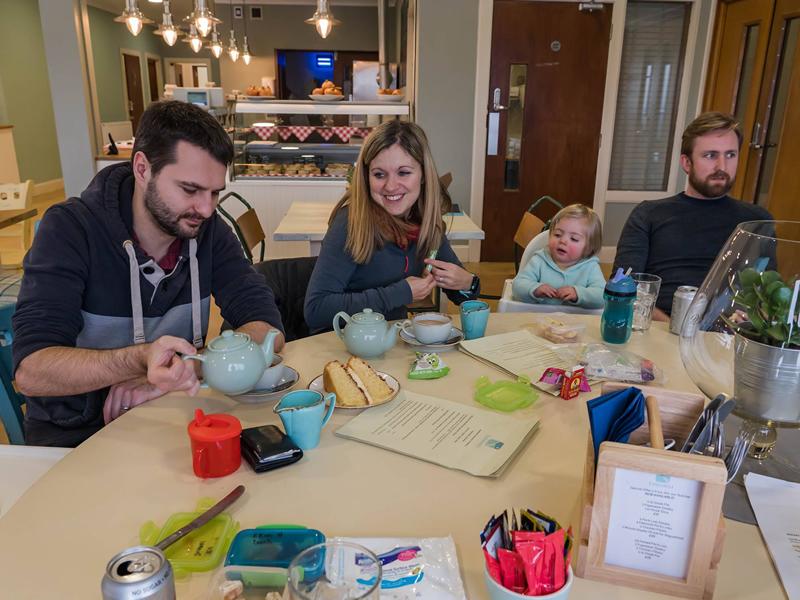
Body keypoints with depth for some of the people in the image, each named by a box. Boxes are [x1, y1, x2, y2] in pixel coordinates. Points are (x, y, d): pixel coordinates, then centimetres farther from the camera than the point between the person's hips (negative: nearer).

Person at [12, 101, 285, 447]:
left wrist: (172, 375, -25)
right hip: (75, 435, -3)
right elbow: (30, 370, -21)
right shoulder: (70, 228, -13)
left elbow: (267, 327, -10)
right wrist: (141, 360, -39)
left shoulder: (206, 230, -3)